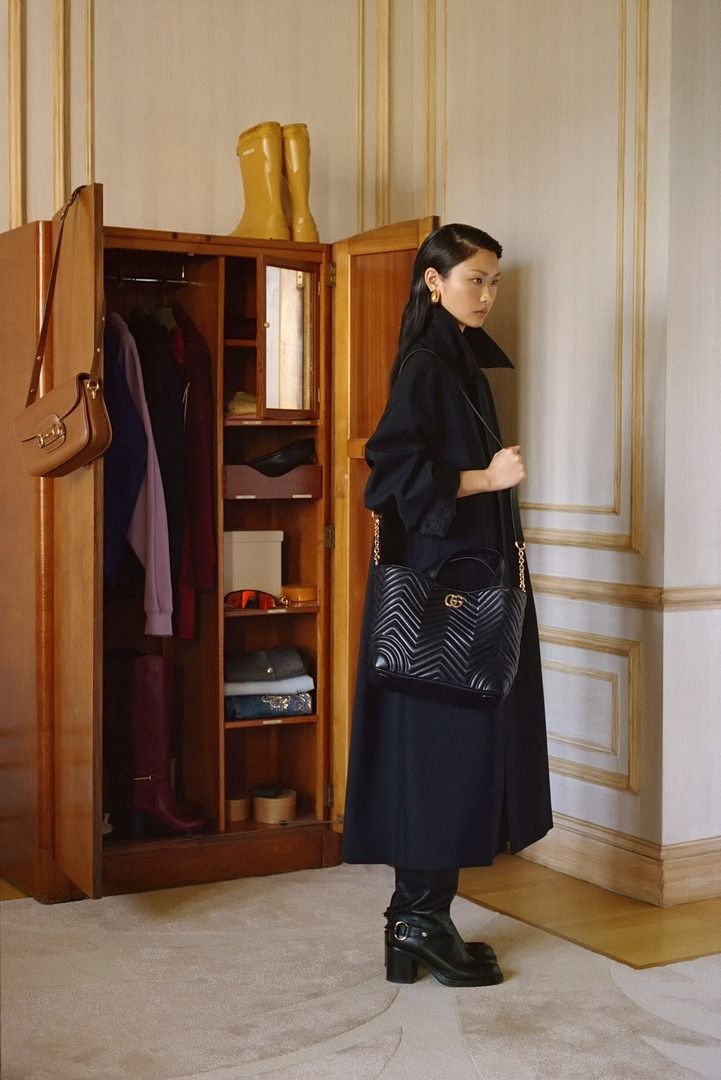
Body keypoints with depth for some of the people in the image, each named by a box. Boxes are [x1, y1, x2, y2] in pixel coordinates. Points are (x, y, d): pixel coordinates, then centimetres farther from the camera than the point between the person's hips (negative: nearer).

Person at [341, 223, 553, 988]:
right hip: (436, 579, -9)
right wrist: (485, 479, -20)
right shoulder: (425, 366, -11)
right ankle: (422, 917, 4)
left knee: (456, 742, 10)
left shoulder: (466, 362, 16)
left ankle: (417, 918, 17)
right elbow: (394, 467, -19)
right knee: (444, 740, -6)